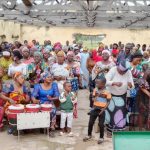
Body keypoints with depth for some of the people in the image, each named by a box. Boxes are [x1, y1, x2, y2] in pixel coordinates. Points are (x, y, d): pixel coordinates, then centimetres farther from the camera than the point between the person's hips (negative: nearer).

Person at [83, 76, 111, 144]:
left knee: (101, 124, 3)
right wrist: (97, 95, -18)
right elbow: (93, 99, 1)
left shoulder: (107, 92, -11)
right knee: (90, 122, 10)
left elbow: (108, 102, -8)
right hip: (95, 109, 4)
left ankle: (101, 137, 21)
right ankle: (89, 135, 30)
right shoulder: (95, 90, 1)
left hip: (101, 110, -4)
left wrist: (103, 109, -15)